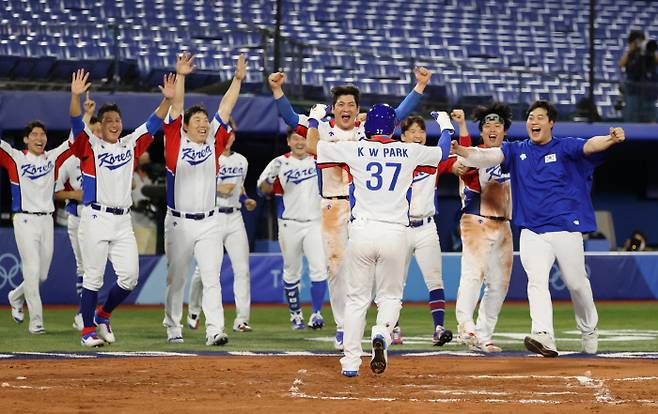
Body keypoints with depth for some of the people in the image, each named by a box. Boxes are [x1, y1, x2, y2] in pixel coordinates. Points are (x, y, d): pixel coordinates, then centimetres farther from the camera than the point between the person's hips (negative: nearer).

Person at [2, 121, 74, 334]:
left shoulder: (53, 158, 10)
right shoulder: (15, 158, 0)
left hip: (47, 220, 4)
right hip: (25, 220, -4)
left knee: (42, 274, 8)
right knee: (32, 271, -9)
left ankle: (16, 298, 37)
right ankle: (35, 321, -4)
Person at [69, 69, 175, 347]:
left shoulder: (130, 145, 14)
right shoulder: (90, 145, 1)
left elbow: (153, 123, 9)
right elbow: (76, 123, -15)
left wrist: (167, 99, -6)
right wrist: (76, 96, -33)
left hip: (123, 221, 5)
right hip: (96, 218, -5)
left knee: (130, 276, 0)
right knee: (93, 277, -2)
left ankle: (103, 315, 22)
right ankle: (88, 330, 7)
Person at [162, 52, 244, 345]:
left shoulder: (213, 143, 6)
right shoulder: (176, 142, 0)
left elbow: (225, 108, 4)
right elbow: (176, 107, -9)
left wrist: (238, 79, -3)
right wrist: (180, 76, -19)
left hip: (209, 222, 1)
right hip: (179, 221, -1)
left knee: (211, 277, -7)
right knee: (176, 278, 8)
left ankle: (215, 330, -14)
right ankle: (173, 327, 21)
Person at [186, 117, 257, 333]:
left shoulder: (241, 161, 15)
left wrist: (246, 200, 8)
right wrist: (217, 189, -16)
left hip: (234, 218, 5)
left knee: (242, 268, -5)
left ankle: (241, 319, -5)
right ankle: (193, 312, 21)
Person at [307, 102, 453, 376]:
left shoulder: (356, 149, 2)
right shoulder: (410, 152, 6)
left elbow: (312, 147, 12)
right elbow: (443, 152, 25)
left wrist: (314, 119, 31)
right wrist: (446, 127, 45)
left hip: (362, 230, 0)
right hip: (395, 232, 0)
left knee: (357, 298, 9)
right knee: (390, 295, 14)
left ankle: (351, 361, 7)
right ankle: (382, 335, -18)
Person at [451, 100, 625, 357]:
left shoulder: (564, 148, 1)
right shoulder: (517, 151, 9)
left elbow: (590, 145, -17)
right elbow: (488, 156, -5)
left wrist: (612, 139, -39)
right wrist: (463, 152, -26)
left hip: (566, 230, -1)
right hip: (532, 234, 1)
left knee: (577, 283, 7)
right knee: (537, 281, -16)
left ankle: (588, 331, 31)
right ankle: (544, 336, -29)